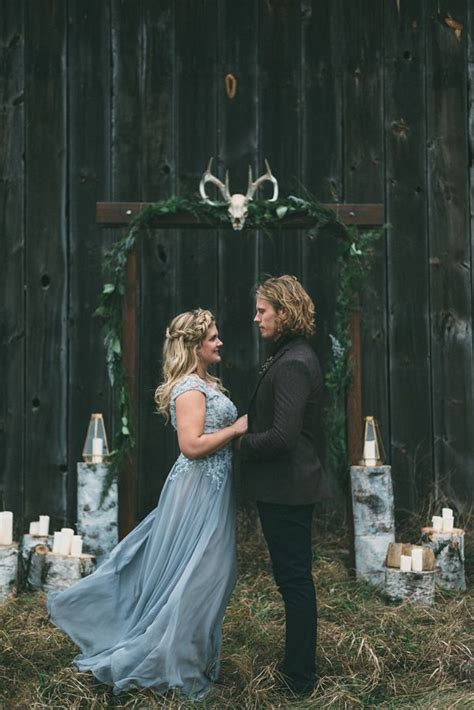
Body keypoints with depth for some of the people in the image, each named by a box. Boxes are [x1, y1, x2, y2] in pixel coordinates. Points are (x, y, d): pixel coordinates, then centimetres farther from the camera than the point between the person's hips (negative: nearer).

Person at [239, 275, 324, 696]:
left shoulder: (292, 364, -20)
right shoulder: (293, 356, 12)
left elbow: (282, 436, -26)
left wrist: (241, 444, -12)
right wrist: (247, 432, 8)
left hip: (286, 488, -10)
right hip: (286, 486, 10)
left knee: (294, 578, 2)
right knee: (294, 577, 18)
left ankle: (299, 677, 15)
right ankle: (299, 666, 32)